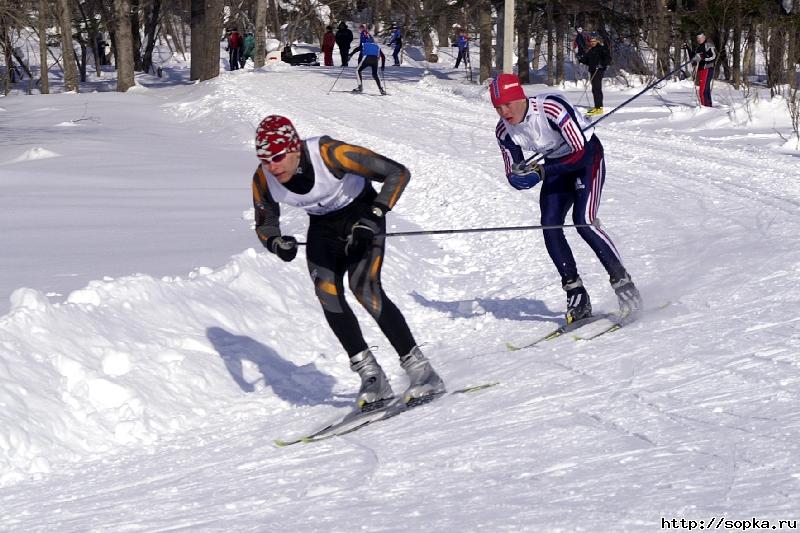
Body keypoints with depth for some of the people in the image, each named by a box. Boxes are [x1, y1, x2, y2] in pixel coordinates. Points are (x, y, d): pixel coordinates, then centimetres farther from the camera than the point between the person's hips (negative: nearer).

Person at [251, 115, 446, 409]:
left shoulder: (330, 154, -32)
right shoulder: (263, 180, -18)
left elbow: (397, 173, -26)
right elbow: (265, 224, 1)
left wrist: (374, 217, -34)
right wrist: (276, 244, -22)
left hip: (361, 216, -5)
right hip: (323, 227, 5)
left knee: (363, 286, -24)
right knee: (327, 292, -18)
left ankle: (421, 371, -19)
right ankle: (372, 377, -9)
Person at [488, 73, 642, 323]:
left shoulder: (550, 107, -32)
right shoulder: (504, 130, -13)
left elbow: (582, 153, -31)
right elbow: (513, 175, -3)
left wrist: (542, 171, -36)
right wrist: (520, 176, -28)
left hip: (588, 157, -6)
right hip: (558, 166, 6)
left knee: (583, 221, -23)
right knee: (550, 227, -11)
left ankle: (623, 282, -12)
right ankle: (577, 296, -4)